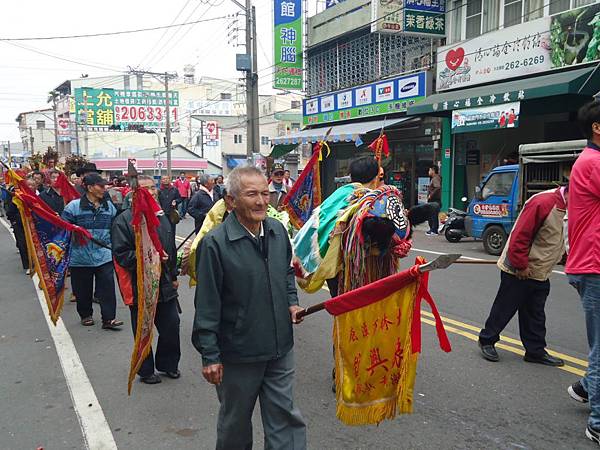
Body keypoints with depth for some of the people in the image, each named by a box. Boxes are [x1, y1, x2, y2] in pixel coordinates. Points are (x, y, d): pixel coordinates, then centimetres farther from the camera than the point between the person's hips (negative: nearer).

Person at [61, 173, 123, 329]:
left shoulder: (109, 206, 7)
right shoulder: (74, 206, -5)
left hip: (104, 255, 2)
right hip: (81, 256, -2)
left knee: (107, 287, -4)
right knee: (83, 288, 10)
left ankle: (108, 318, 1)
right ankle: (85, 315, 29)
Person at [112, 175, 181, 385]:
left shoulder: (163, 217, 11)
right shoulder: (125, 220, -11)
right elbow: (121, 254, -16)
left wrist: (173, 275, 19)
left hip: (165, 286, 6)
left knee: (171, 327, 11)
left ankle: (168, 364, 33)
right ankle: (146, 370, 28)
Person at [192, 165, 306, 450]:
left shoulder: (278, 231, 0)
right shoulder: (215, 243, -18)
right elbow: (207, 305, -15)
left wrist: (292, 301, 3)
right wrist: (209, 355, -13)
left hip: (280, 350, 5)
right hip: (238, 354, -4)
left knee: (284, 416, 14)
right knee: (235, 422, 18)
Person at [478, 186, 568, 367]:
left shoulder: (564, 207, 7)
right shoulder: (543, 202, -23)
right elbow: (520, 236, -25)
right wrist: (521, 266, -20)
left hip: (540, 274, 9)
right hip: (519, 273, -8)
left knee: (535, 315, 13)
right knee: (504, 309, 4)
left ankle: (536, 351, 22)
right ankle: (487, 341, 19)